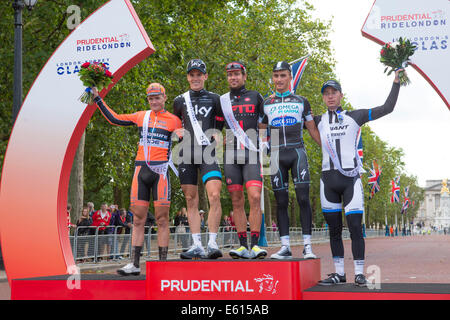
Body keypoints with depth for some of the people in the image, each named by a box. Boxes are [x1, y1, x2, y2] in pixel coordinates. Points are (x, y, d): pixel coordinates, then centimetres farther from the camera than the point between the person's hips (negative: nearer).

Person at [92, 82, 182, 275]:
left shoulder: (174, 121, 6)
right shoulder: (141, 116, 14)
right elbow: (114, 119, 19)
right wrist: (97, 99, 21)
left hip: (161, 170, -3)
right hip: (141, 170, 3)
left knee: (162, 219, -2)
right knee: (138, 219, 2)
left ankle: (163, 263, 4)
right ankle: (134, 264, 5)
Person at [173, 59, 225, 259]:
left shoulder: (214, 99, 10)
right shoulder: (180, 101, 15)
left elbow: (219, 126, 16)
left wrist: (213, 139, 3)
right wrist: (182, 141, 10)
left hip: (208, 153, -2)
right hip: (187, 154, 2)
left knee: (214, 195, -18)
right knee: (191, 201, 2)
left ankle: (212, 243, -14)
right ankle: (197, 246, 5)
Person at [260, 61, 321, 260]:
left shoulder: (301, 101, 14)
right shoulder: (266, 104, 14)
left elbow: (312, 129, 16)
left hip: (297, 152, -1)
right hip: (276, 154, 1)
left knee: (303, 198, -11)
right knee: (281, 202, 1)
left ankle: (307, 245, -9)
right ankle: (285, 246, 4)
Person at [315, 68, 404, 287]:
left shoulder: (354, 117, 8)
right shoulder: (318, 121, 13)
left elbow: (387, 108, 9)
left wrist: (396, 82, 5)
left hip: (351, 179, -2)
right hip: (329, 180, 2)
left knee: (355, 227, -6)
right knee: (334, 229, 7)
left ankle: (359, 273, 2)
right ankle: (339, 273, 15)